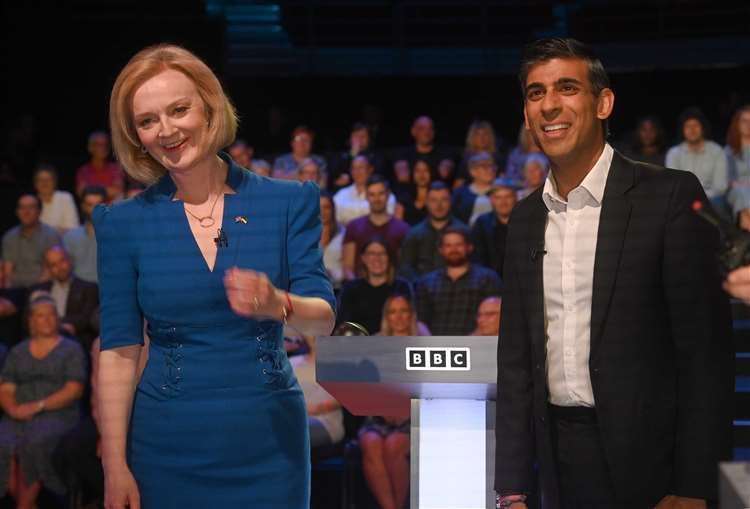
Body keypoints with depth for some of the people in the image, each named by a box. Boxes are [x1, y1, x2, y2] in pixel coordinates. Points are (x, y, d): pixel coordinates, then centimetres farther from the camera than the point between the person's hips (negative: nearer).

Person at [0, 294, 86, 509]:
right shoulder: (18, 352, 20)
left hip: (57, 414, -3)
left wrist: (38, 406, -14)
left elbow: (74, 390, -3)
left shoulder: (71, 350, 9)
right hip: (19, 417, 3)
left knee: (34, 442, -35)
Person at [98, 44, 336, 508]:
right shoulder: (124, 223, 0)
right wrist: (115, 467, -8)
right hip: (169, 448, 0)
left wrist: (277, 305, -29)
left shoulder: (289, 202, -1)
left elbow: (324, 317, -7)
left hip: (269, 440, 0)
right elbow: (119, 353, -3)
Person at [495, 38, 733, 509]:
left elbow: (707, 350, -11)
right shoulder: (526, 218, 9)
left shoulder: (672, 196, -9)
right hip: (558, 460, 5)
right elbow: (516, 358, 11)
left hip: (645, 465, -5)